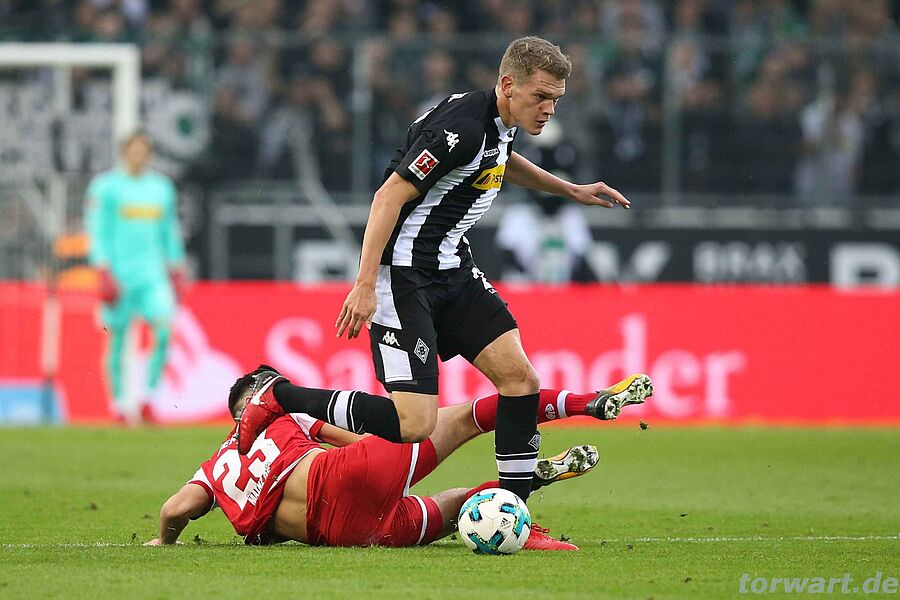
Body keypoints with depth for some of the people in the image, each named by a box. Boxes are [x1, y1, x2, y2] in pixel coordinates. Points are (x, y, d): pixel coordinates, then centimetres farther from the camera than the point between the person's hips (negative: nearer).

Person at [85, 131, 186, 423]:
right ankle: (118, 401, 12)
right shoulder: (106, 187, 0)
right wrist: (104, 274, -12)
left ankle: (149, 395, -5)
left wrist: (176, 273, 18)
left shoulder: (162, 187, 14)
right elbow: (97, 231, -4)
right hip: (119, 274, -3)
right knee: (118, 338, 0)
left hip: (153, 275, 3)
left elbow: (170, 232, 21)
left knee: (164, 331, -14)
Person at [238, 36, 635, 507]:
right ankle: (280, 402, 0)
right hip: (403, 275, -10)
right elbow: (389, 195, -23)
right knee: (414, 423, -16)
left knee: (519, 378, -2)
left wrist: (571, 191, 37)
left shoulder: (501, 122, 7)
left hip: (452, 269, 10)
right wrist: (366, 285, -26)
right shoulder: (462, 127, -22)